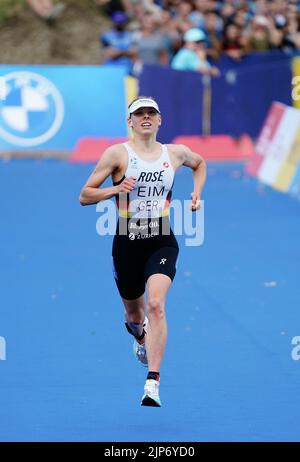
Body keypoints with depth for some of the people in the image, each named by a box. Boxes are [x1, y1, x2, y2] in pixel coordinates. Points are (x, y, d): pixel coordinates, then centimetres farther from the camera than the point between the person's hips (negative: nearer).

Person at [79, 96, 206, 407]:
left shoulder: (175, 153, 6)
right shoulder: (117, 154, -3)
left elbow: (199, 163, 30)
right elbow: (84, 196, -4)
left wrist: (196, 193, 13)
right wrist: (115, 189, -20)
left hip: (162, 242, 0)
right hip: (127, 243, 0)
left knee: (156, 305, -23)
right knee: (134, 315, 15)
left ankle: (153, 382, -25)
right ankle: (140, 337, 55)